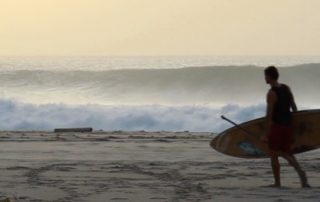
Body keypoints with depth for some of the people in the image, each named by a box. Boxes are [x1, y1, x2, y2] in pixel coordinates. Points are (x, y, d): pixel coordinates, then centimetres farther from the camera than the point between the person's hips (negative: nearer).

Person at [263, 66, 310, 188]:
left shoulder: (271, 93, -14)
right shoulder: (286, 88, 8)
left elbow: (269, 115, -17)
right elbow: (294, 108, 12)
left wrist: (267, 134, -15)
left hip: (276, 126, -7)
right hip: (287, 126, 7)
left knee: (273, 155, 5)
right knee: (286, 152, 14)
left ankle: (277, 183, 7)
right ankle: (300, 171, -11)